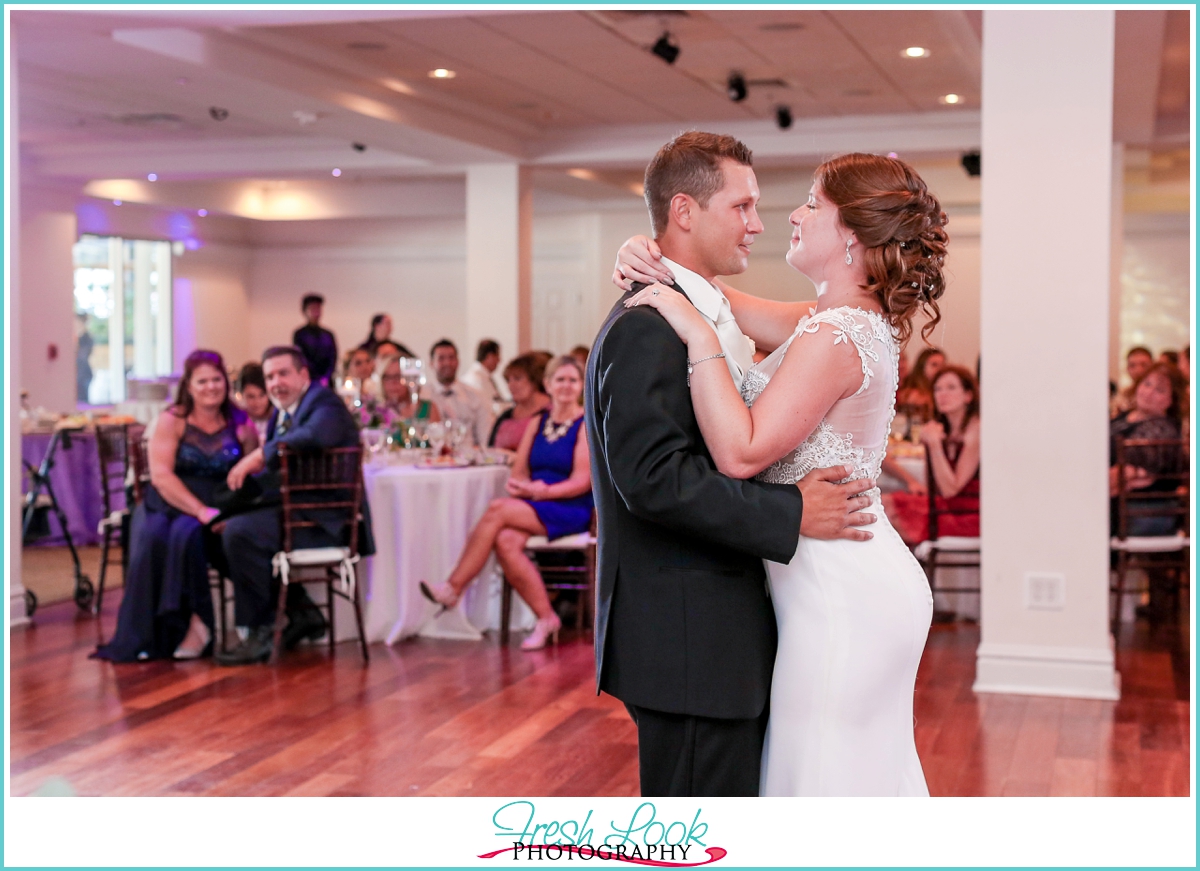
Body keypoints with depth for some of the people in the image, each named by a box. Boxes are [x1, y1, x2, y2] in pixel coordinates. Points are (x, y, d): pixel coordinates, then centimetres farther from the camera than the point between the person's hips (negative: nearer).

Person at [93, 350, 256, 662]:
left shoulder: (240, 424, 8)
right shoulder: (171, 421, 3)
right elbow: (160, 476, -10)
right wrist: (200, 510, -21)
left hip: (214, 507, 0)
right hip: (166, 504, 0)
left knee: (186, 534, -32)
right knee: (152, 538, -31)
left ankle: (196, 624, -24)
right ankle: (144, 636, -24)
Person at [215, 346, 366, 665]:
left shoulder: (325, 404, -9)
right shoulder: (282, 413, 19)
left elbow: (313, 436, -33)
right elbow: (277, 472, 16)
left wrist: (260, 454, -28)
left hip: (325, 519, -10)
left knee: (239, 531, -22)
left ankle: (260, 632, -11)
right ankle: (302, 612, 14)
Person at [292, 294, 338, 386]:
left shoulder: (328, 335, 11)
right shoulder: (299, 335, 1)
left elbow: (332, 358, 8)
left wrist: (326, 378, -7)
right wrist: (318, 380, -10)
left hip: (326, 382, 3)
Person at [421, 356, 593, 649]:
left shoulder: (588, 424, -1)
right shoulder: (536, 422, 17)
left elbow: (582, 482, -10)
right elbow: (518, 473, 14)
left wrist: (543, 492, -23)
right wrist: (517, 486, -10)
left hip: (571, 510, -5)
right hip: (533, 508, 5)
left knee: (497, 509, -27)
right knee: (505, 541, -29)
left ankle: (453, 588, -21)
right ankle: (546, 618, -21)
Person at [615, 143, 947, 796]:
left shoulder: (834, 337, -20)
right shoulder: (864, 323, 10)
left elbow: (741, 453, -25)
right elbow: (740, 310, 18)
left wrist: (699, 336, -22)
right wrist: (663, 265, 3)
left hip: (840, 595, -10)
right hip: (869, 582, 10)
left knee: (825, 775, 1)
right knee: (873, 773, 19)